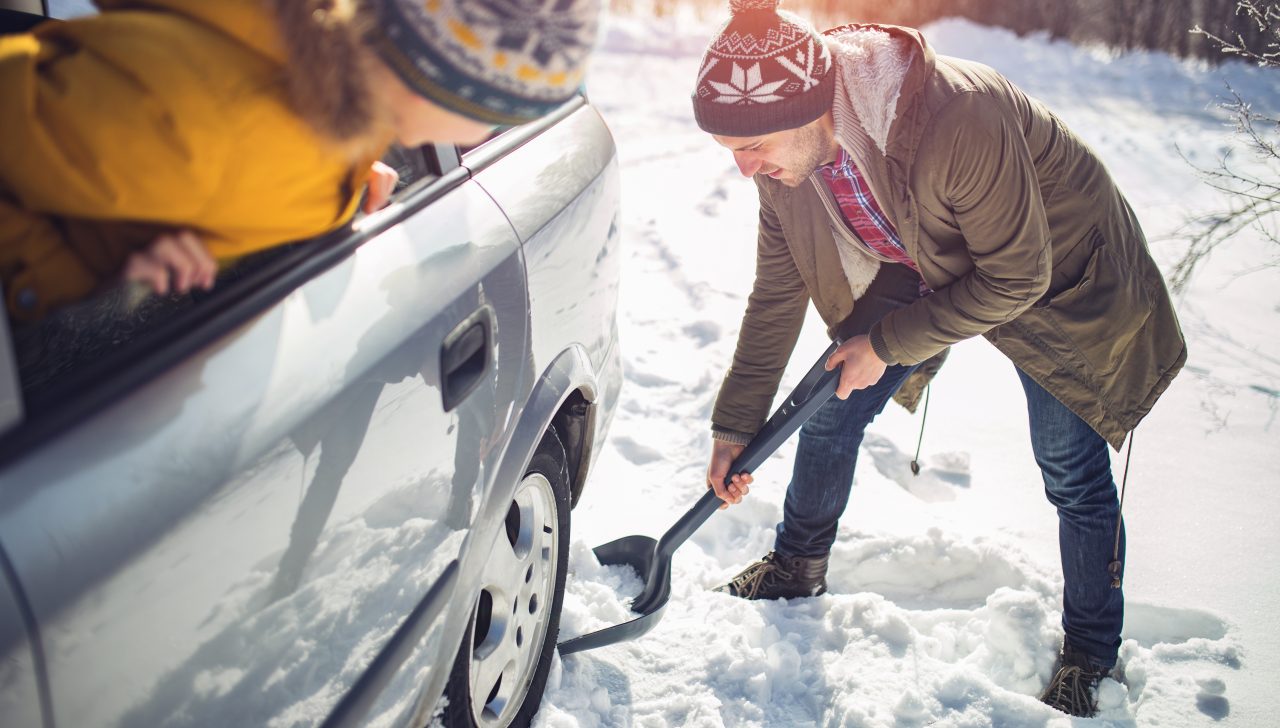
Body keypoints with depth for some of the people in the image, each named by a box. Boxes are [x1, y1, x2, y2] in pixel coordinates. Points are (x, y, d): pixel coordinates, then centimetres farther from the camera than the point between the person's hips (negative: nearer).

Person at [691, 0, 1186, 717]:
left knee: (1073, 475, 1)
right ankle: (798, 568, 29)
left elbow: (1016, 277, -29)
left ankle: (1090, 659, 24)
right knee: (831, 412, 3)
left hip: (1055, 274, -5)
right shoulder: (788, 148, -20)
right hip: (921, 271, 6)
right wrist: (735, 424, -3)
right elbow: (777, 292, -7)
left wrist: (886, 343, -22)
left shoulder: (961, 119, -41)